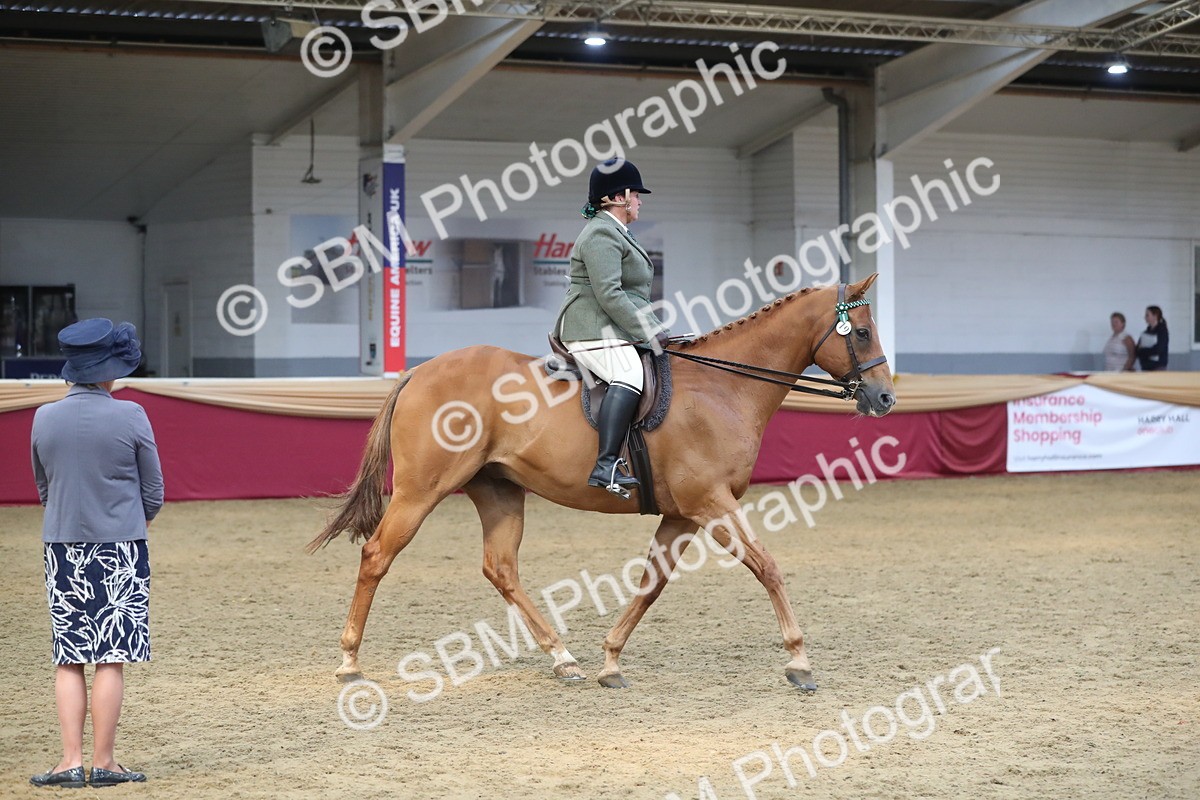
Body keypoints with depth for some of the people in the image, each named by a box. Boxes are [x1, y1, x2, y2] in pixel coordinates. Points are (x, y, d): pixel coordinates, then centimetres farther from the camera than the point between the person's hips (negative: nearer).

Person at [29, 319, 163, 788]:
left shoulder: (44, 419, 0)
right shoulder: (130, 417, -9)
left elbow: (43, 488, 12)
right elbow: (154, 491, 0)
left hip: (62, 546, 3)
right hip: (120, 547, -3)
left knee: (68, 661, 8)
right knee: (110, 659, 1)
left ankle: (71, 761, 2)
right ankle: (103, 763, 3)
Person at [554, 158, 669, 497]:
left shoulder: (616, 234, 25)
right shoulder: (601, 234, -11)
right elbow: (609, 295, -21)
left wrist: (653, 329, 21)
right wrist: (650, 332, -20)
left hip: (614, 331, 12)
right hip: (594, 331, -12)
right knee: (629, 376, -34)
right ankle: (606, 465, -47)